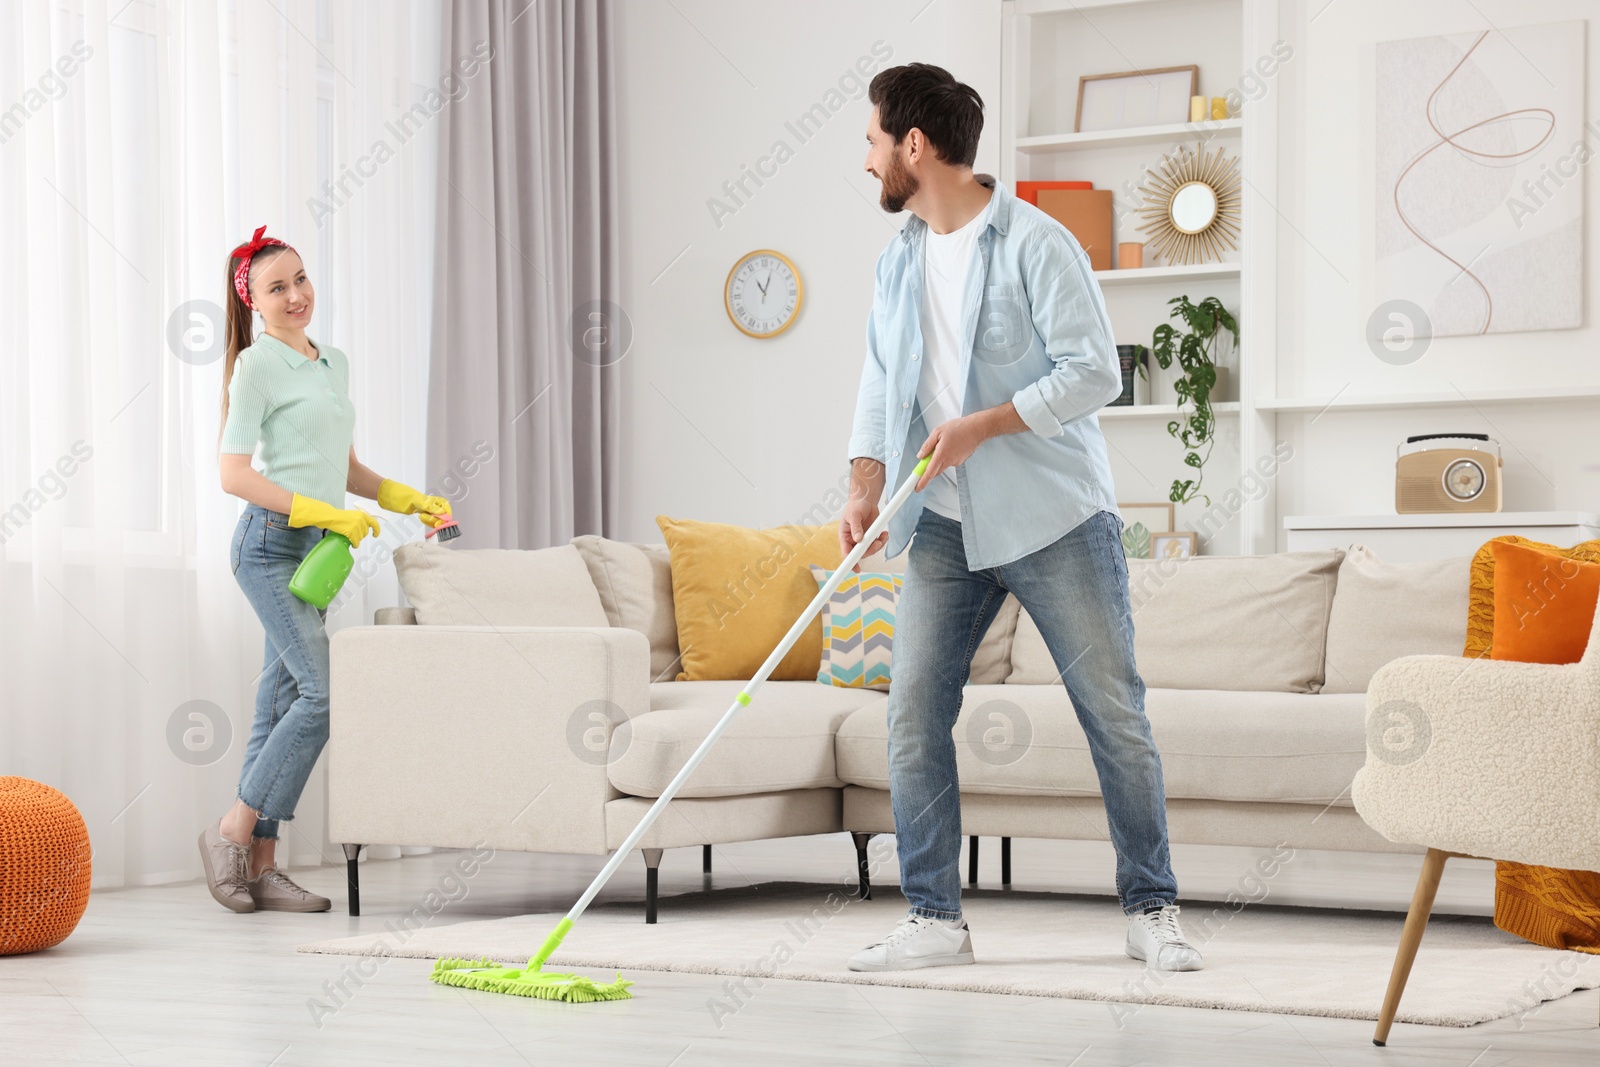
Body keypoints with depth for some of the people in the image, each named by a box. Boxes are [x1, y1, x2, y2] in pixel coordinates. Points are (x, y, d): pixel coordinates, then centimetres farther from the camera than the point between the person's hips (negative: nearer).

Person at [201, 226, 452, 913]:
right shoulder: (257, 366, -6)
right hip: (271, 541, -8)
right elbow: (234, 473, -12)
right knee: (324, 691, -16)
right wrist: (325, 514, -17)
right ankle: (231, 830, -5)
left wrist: (408, 499, 12)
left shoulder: (334, 363, 17)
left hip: (316, 547, 8)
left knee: (284, 702, 6)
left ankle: (261, 867, 7)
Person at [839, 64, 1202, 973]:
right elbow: (881, 383, 14)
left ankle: (1153, 910, 8)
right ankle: (935, 919, 6)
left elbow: (1094, 370, -13)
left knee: (1115, 712, -2)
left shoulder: (1035, 243, -8)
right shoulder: (898, 263, 13)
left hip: (1054, 517, -6)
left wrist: (984, 424, -19)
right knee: (914, 714, -2)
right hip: (945, 527, 6)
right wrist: (866, 484, -2)